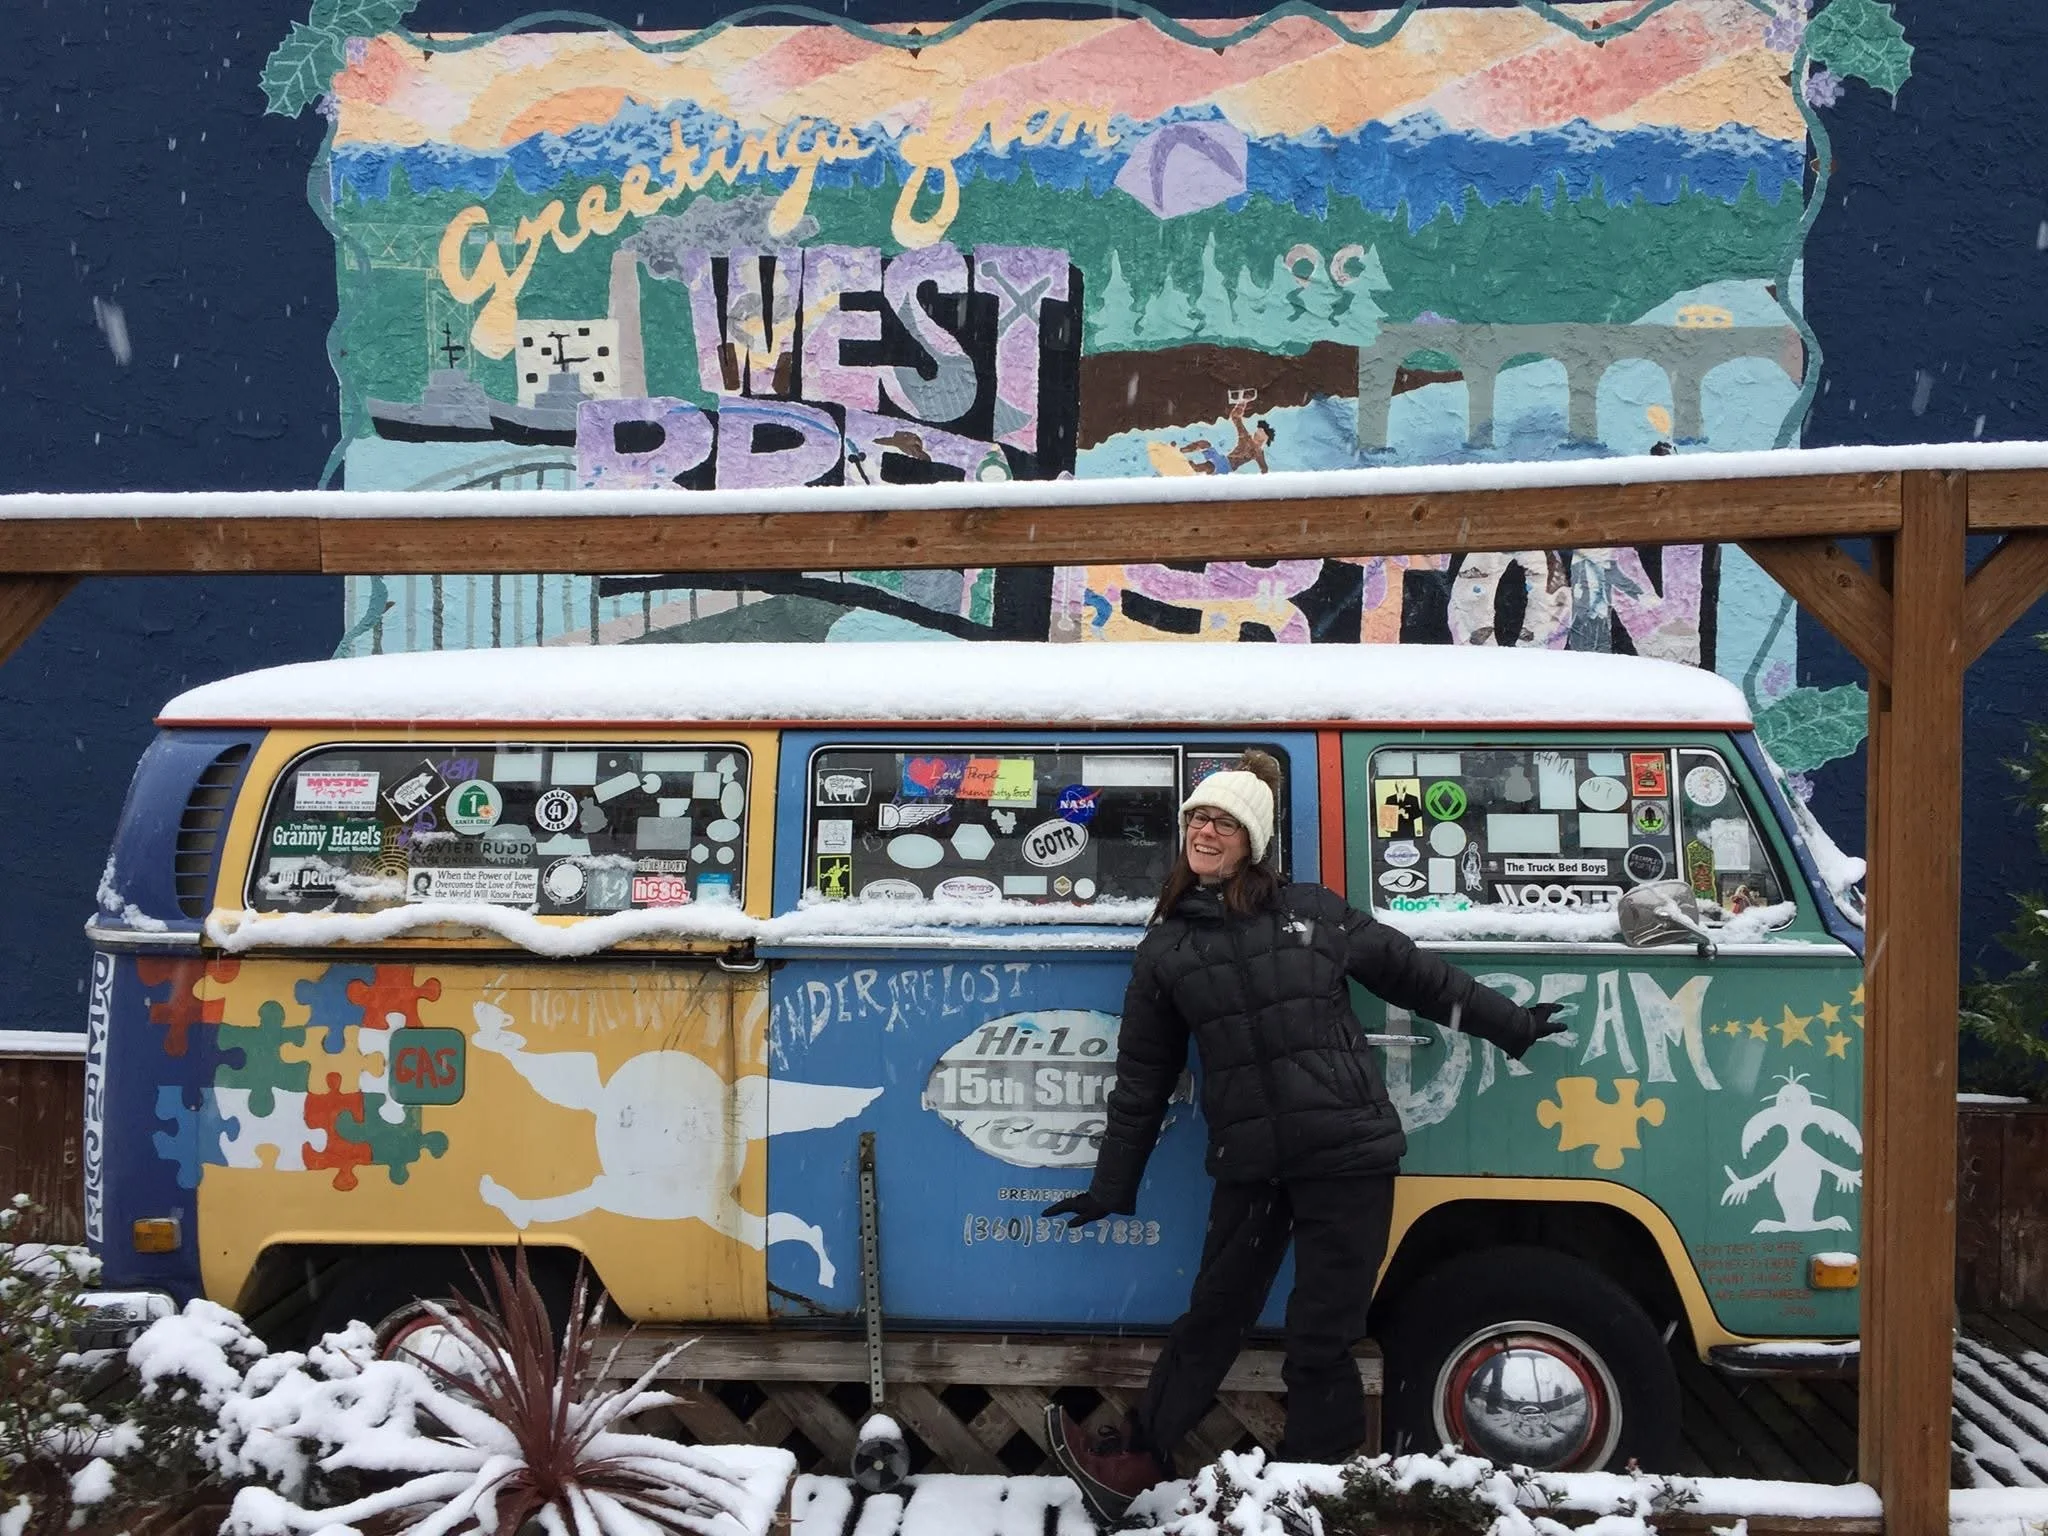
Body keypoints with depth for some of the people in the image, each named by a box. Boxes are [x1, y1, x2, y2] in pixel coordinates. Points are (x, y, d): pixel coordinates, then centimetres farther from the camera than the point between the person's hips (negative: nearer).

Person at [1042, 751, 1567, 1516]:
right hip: (1249, 1166, 2)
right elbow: (1143, 1078, 12)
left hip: (1349, 1153, -2)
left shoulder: (1313, 911, 2)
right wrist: (1112, 1187, 14)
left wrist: (1506, 1024, 20)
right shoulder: (1165, 950, 7)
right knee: (1212, 1319, 11)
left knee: (1321, 1340, 2)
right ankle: (1135, 1462, 22)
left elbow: (1413, 973, 14)